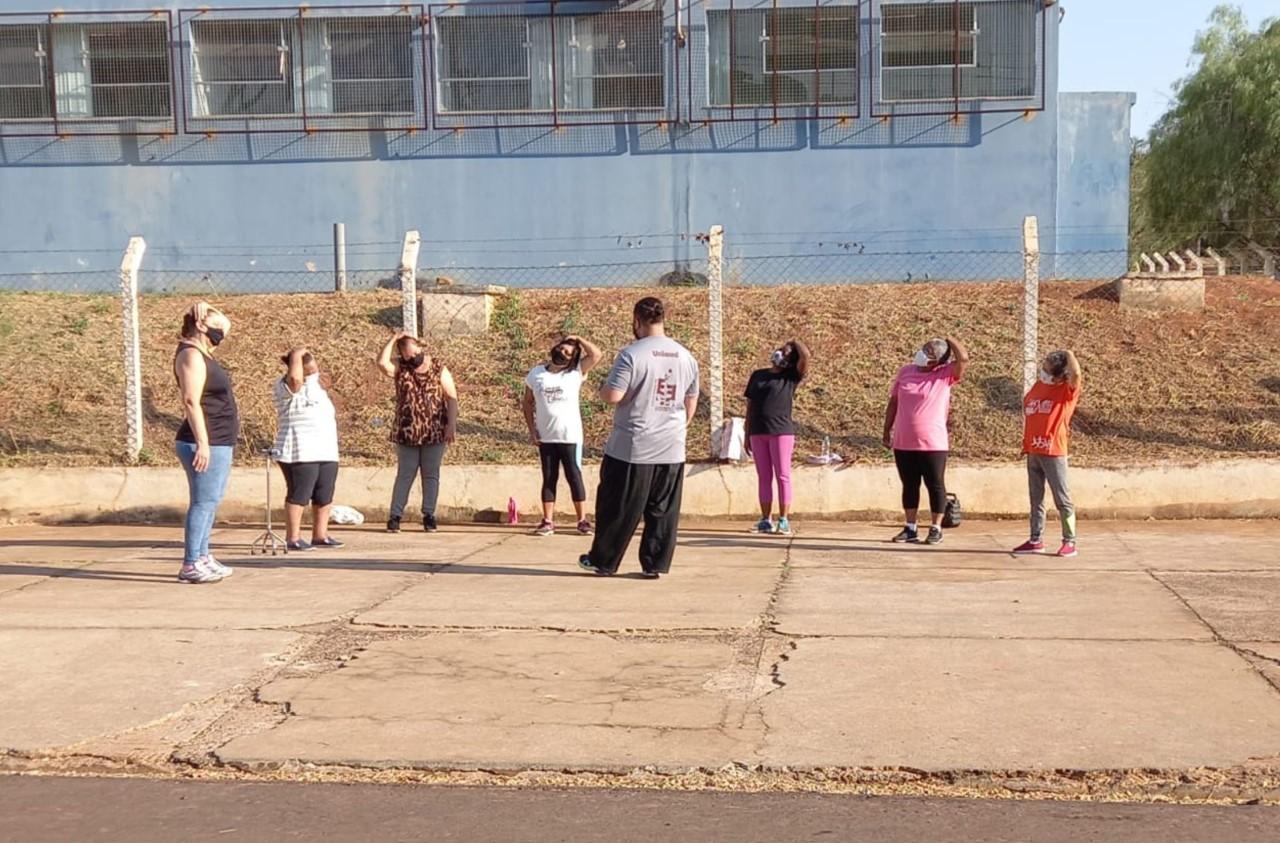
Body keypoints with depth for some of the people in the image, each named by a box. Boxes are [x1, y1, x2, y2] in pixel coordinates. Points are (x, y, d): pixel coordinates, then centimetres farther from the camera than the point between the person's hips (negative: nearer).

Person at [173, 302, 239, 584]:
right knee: (204, 502, -8)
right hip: (206, 444, -10)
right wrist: (202, 443, -24)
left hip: (220, 443, 10)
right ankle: (191, 565, -6)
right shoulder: (191, 355, -13)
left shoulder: (202, 355, 16)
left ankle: (202, 557, 21)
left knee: (210, 501, 14)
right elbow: (191, 401, -20)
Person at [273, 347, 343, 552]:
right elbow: (295, 377, -31)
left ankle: (320, 535, 18)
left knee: (324, 496, 10)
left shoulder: (314, 385, 17)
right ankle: (292, 538, -1)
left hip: (326, 453, 9)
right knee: (299, 495, -6)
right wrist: (296, 356, -19)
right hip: (300, 454, -9)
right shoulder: (288, 387, -9)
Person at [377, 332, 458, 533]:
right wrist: (393, 339, -13)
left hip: (434, 433, 0)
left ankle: (429, 515, 14)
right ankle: (395, 516, 8)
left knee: (431, 475, 6)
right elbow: (382, 363, -19)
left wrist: (452, 425, -10)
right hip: (406, 433, 0)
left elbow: (452, 398, -1)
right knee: (404, 475, 3)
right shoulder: (400, 369, 2)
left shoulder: (439, 369, 0)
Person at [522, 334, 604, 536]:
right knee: (549, 479, 7)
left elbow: (596, 354, -14)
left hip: (570, 437, -2)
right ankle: (548, 521, 12)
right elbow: (527, 402, 10)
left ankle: (582, 520, 10)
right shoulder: (536, 373, 4)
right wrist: (531, 429, 2)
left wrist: (578, 340, -4)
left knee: (574, 477, 2)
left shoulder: (576, 372, -2)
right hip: (545, 437, 2)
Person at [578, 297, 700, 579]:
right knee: (663, 511, 10)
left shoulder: (632, 354, -12)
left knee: (618, 509, 7)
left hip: (632, 448, -4)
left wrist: (601, 389, 5)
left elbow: (612, 395, -17)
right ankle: (655, 564, 12)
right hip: (672, 450, 5)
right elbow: (691, 403, 14)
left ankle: (603, 561, 18)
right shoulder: (686, 357, 7)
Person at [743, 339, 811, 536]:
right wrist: (747, 435, 12)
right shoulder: (757, 376, 14)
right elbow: (750, 407, 15)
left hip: (781, 432, -4)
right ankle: (766, 520, 9)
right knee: (764, 477, 6)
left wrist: (795, 343, 8)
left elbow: (805, 356, -12)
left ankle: (784, 521, -2)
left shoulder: (790, 377, 4)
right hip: (758, 433, 4)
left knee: (782, 476, -3)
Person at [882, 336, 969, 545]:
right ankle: (910, 528, 20)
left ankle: (936, 529, 14)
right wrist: (887, 431, 11)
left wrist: (949, 340, -8)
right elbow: (893, 403, 12)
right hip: (903, 443, 4)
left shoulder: (945, 375, -5)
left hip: (933, 444, -4)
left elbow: (964, 359, -22)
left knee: (935, 486, 4)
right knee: (909, 486, 11)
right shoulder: (905, 371, 6)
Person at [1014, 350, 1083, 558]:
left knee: (1062, 499, 0)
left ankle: (1069, 542, 6)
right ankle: (1036, 540, 19)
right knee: (1036, 498, 12)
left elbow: (1076, 373, -28)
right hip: (1032, 451, 7)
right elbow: (1026, 407, 22)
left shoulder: (1068, 390, -7)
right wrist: (1026, 441, 13)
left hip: (1053, 451, -7)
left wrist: (1068, 354, -12)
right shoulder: (1038, 386, 11)